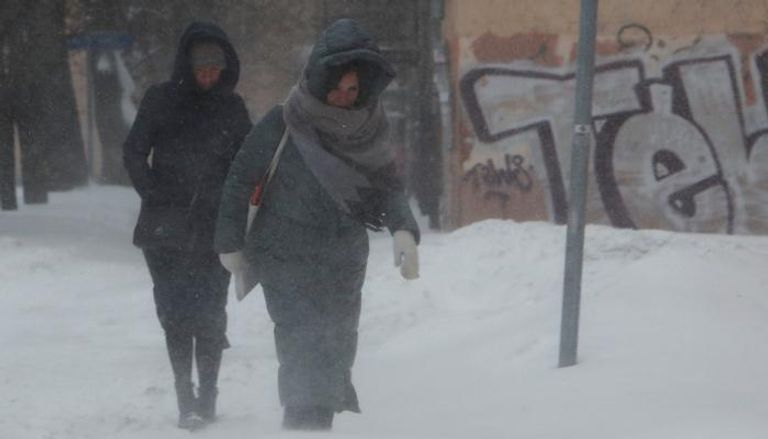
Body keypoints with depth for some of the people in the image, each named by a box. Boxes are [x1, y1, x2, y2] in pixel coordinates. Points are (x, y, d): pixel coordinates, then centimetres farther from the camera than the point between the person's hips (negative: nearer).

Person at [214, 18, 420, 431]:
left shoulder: (367, 130, -1)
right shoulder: (281, 126, -12)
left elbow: (387, 187, 3)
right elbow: (241, 179, -4)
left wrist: (403, 229, -16)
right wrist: (230, 243, -3)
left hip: (343, 265, 5)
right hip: (287, 259, -5)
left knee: (337, 353, 13)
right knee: (307, 350, -18)